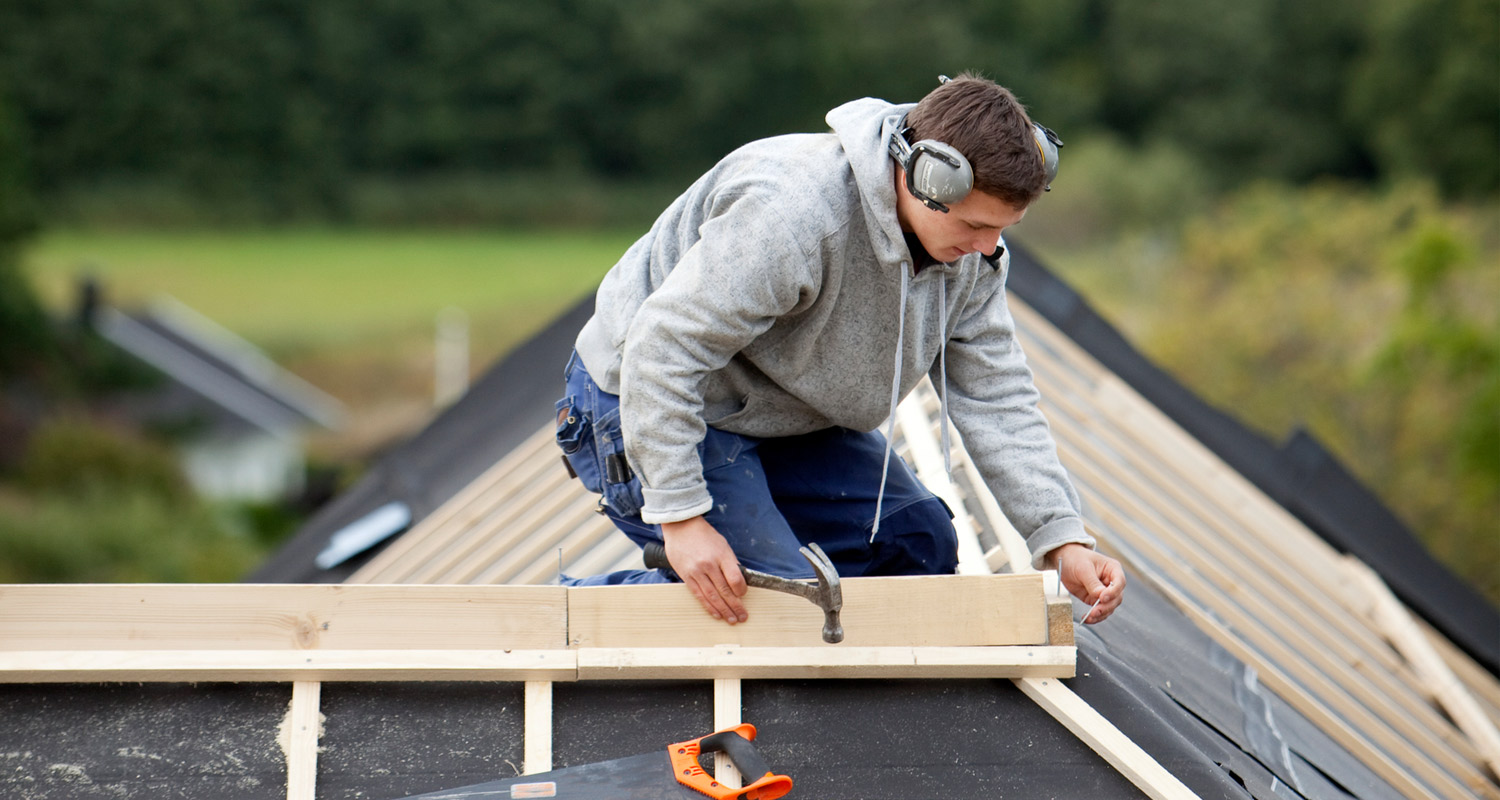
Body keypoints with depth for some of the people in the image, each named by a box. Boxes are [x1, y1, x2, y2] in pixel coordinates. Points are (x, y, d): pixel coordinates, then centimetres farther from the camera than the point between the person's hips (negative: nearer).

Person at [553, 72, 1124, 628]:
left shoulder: (972, 251, -11)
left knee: (920, 545, 0)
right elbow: (663, 349, -34)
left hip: (788, 417, 8)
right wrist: (682, 517, -33)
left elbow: (995, 397, -6)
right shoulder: (788, 212, -37)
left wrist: (1062, 540, -16)